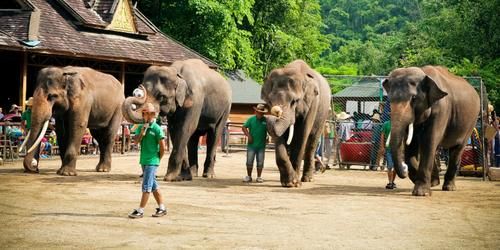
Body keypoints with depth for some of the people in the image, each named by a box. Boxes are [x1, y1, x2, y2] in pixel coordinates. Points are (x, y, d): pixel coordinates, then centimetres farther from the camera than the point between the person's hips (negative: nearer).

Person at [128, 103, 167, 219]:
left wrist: (158, 158, -2)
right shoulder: (141, 127, 10)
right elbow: (136, 140, -2)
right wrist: (142, 132, -17)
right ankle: (162, 208, 21)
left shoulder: (157, 128, -10)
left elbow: (162, 147, -10)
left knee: (146, 186, -7)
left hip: (152, 162, -7)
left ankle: (140, 210, -5)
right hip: (143, 161, 7)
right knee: (153, 185, 13)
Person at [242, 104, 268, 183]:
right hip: (251, 144, 0)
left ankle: (259, 177, 15)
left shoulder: (266, 120, 0)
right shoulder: (251, 119, -1)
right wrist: (248, 135, -10)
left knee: (260, 162, 6)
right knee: (249, 161, 4)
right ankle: (248, 176, 14)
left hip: (261, 145, 0)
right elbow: (244, 127, 1)